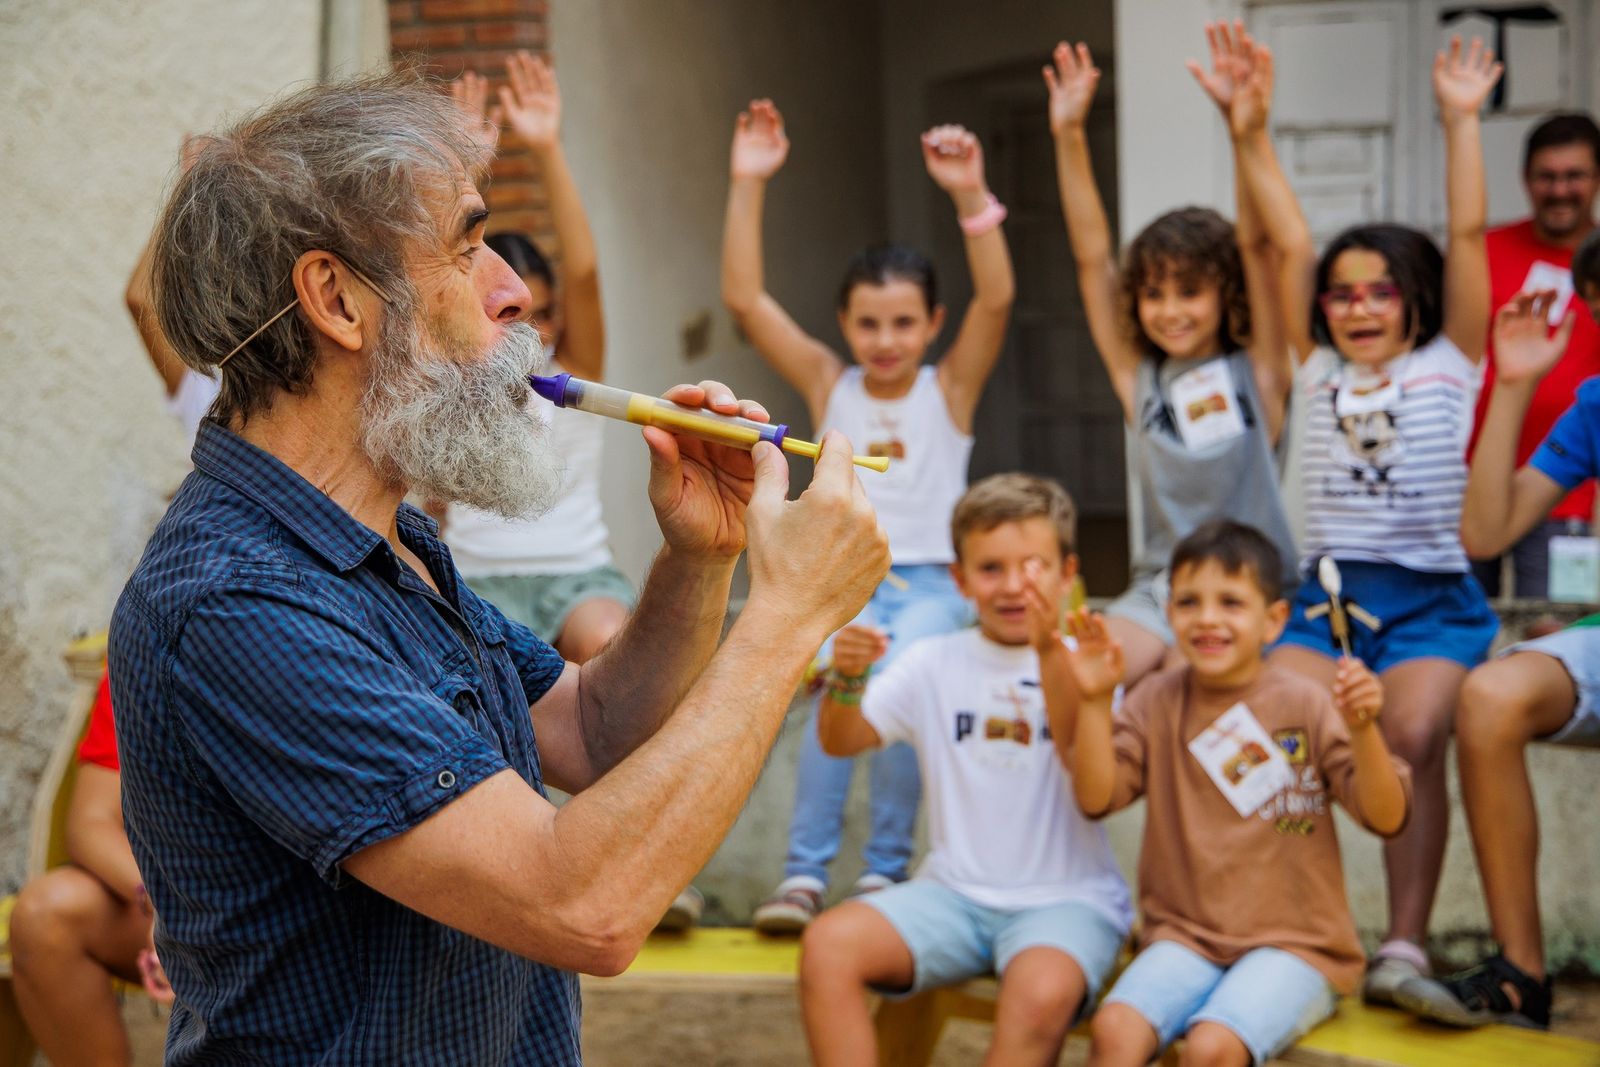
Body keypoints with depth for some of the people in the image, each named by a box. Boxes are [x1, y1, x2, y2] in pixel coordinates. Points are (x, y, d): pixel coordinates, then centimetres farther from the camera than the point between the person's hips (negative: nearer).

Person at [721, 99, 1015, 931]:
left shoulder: (950, 389, 5)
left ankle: (886, 870, -17)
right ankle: (804, 871, -26)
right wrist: (748, 186, -8)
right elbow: (744, 300, 1)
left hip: (931, 585, -1)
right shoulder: (828, 386, 9)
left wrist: (971, 194, -26)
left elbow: (996, 299, -12)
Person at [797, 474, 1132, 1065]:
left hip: (1067, 899, -3)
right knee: (827, 944, -22)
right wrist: (846, 679, -22)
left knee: (1043, 992, -35)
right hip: (954, 892, 3)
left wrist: (1050, 653, -31)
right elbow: (840, 741, 1)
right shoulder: (935, 663, 8)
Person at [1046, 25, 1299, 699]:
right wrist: (1070, 139, -1)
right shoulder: (1138, 378, 8)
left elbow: (1258, 246, -9)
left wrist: (1247, 129, -21)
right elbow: (1092, 259, 5)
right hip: (1157, 590, 3)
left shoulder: (1256, 372, 2)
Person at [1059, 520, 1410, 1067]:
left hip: (1293, 943, -3)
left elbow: (1385, 817, -7)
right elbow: (1096, 797, -4)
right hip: (1184, 935, 3)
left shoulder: (1305, 704, -2)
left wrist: (1363, 729, -24)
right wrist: (1095, 702, -15)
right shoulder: (1157, 703, 7)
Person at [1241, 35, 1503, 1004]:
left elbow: (1468, 236, 1)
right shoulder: (1321, 372, 15)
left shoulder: (1447, 367, 8)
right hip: (1328, 595, 3)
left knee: (1414, 735, -27)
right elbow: (1291, 244, 10)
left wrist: (1462, 121, -2)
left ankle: (1407, 942, -21)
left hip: (1432, 601, -2)